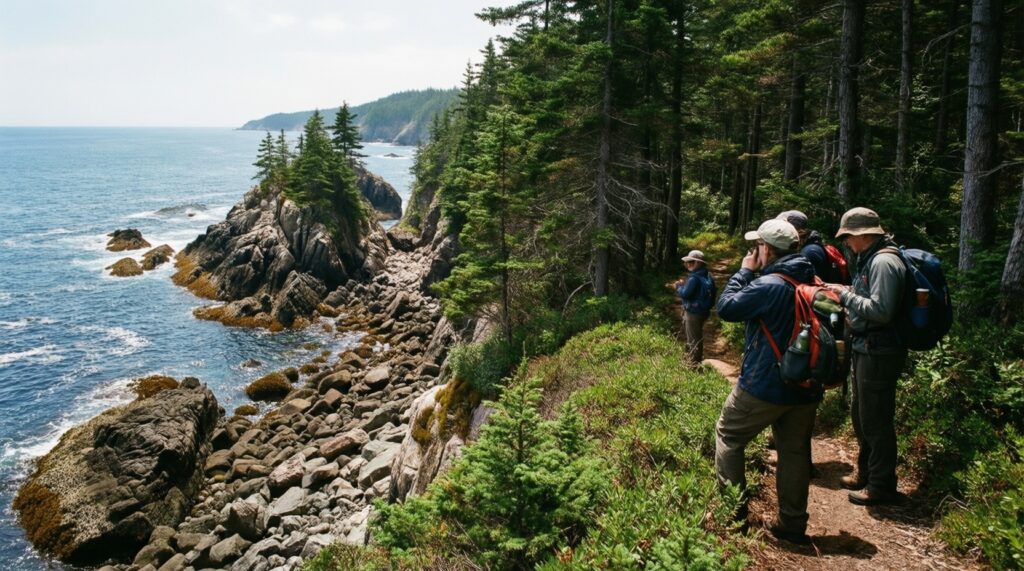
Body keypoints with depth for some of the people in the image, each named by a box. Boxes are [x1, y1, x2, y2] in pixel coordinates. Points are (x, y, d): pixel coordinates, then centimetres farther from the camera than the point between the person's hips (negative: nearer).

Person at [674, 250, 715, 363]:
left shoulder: (695, 278, -25)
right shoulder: (706, 276, 6)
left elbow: (685, 293, -26)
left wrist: (678, 287, -8)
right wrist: (684, 285, 4)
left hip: (693, 313, -10)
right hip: (701, 311, 10)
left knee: (693, 339, 1)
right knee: (697, 337, 23)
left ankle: (693, 363, 10)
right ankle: (698, 360, 36)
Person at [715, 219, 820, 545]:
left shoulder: (768, 285, -19)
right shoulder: (813, 283, 4)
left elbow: (726, 308, -11)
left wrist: (745, 272, -3)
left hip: (764, 387, -6)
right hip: (806, 388, 7)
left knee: (728, 436, 12)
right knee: (795, 452, 12)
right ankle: (793, 525, 17)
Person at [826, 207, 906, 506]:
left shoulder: (883, 262, -20)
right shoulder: (870, 260, 13)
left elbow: (880, 310, -27)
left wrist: (846, 294, -18)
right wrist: (845, 293, 3)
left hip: (879, 352, -11)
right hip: (867, 349, 11)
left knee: (876, 420, 0)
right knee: (861, 415, 21)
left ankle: (881, 486, 13)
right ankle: (866, 473, 36)